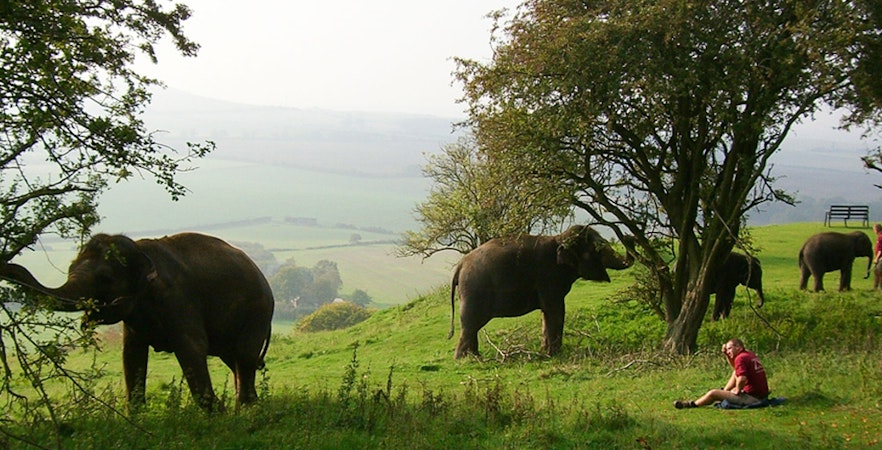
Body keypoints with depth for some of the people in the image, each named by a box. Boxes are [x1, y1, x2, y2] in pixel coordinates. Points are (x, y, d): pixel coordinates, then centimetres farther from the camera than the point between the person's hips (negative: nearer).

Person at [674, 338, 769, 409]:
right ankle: (724, 392, 37)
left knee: (713, 393, -2)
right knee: (735, 373, 28)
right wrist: (726, 355, 17)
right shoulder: (750, 355, 13)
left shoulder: (741, 358, -16)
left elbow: (742, 379, -31)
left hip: (753, 398, -9)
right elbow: (735, 368, 32)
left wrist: (737, 391, -12)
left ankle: (691, 404, 19)